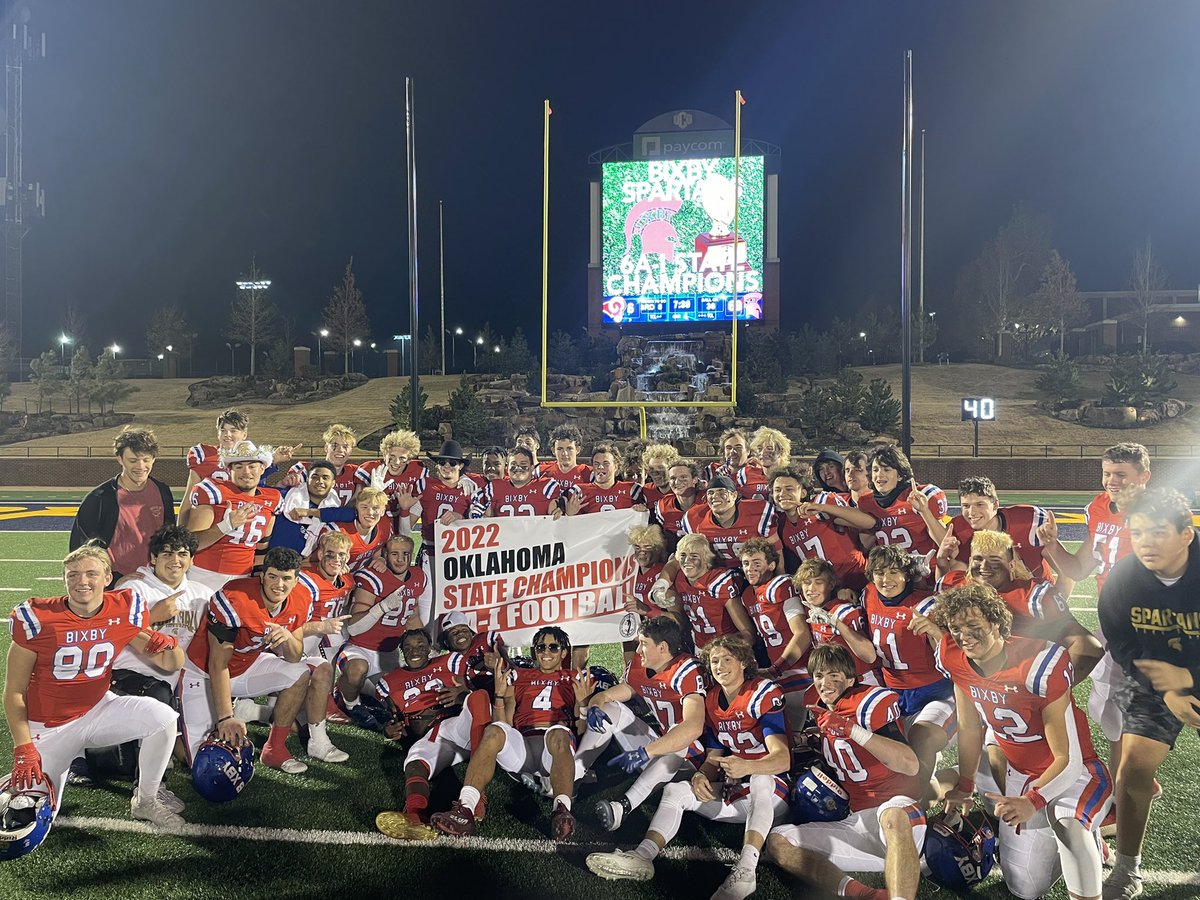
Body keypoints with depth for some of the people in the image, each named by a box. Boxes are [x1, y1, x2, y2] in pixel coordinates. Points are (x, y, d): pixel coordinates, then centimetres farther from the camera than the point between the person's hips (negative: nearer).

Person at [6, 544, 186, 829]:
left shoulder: (125, 609, -10)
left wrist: (167, 644, -27)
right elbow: (14, 691, -9)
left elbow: (171, 665, -3)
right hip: (48, 727, -1)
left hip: (97, 710, 2)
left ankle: (145, 802, -3)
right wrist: (23, 749, -16)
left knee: (164, 717, -25)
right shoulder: (39, 618, -17)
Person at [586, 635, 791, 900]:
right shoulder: (712, 701, 8)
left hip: (771, 791, -7)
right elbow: (714, 757, 11)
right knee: (675, 790, -6)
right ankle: (642, 856, -26)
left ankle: (745, 870, -52)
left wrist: (747, 767, -45)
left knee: (759, 779, -39)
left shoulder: (763, 694, -14)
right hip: (734, 791, 7)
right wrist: (701, 775, -13)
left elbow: (782, 759, -25)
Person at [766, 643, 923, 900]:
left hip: (898, 810, -7)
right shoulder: (819, 711, 13)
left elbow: (910, 765, -23)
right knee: (777, 841, -10)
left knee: (892, 817, -42)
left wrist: (853, 730, -30)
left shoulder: (870, 701, -7)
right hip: (856, 820, 7)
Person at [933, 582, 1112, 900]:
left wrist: (1032, 800, -36)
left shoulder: (1039, 664, -31)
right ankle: (1078, 838, 36)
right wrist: (964, 787, 8)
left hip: (1073, 772, -6)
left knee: (1065, 819, -41)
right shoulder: (956, 662, -14)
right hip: (1020, 774, 6)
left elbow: (1069, 760, -24)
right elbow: (970, 728, 2)